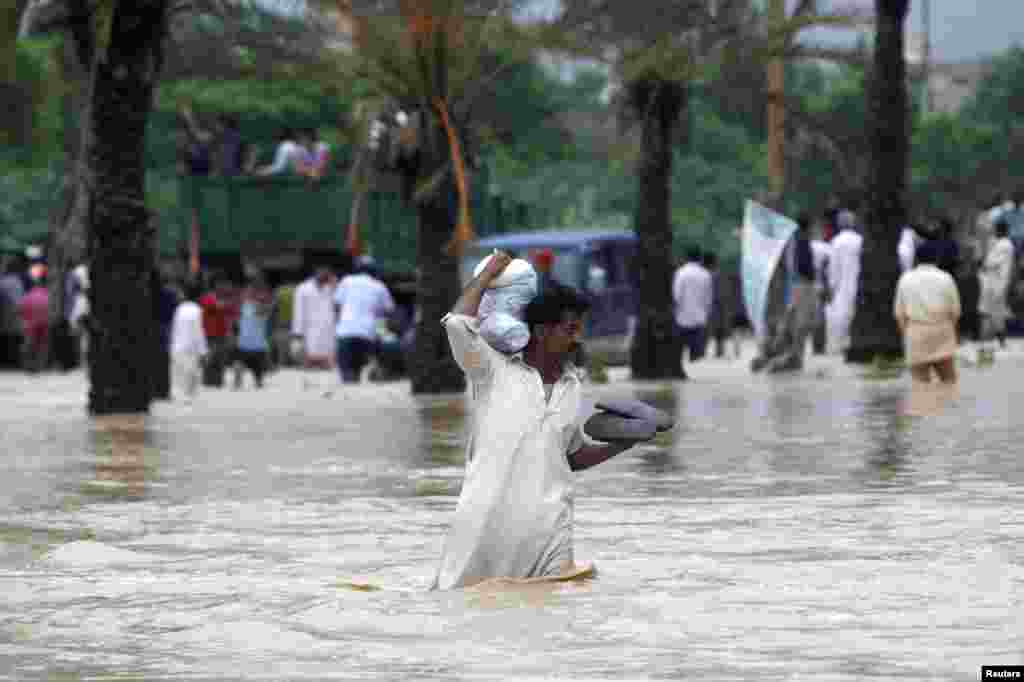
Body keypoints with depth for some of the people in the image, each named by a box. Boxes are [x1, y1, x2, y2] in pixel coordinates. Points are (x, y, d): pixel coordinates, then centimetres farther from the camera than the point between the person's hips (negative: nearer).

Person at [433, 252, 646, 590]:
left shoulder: (573, 387, 15)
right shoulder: (495, 369, 0)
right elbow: (458, 324, -17)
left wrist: (621, 444, 9)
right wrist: (489, 272, -4)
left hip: (548, 523, 4)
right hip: (487, 518, -4)